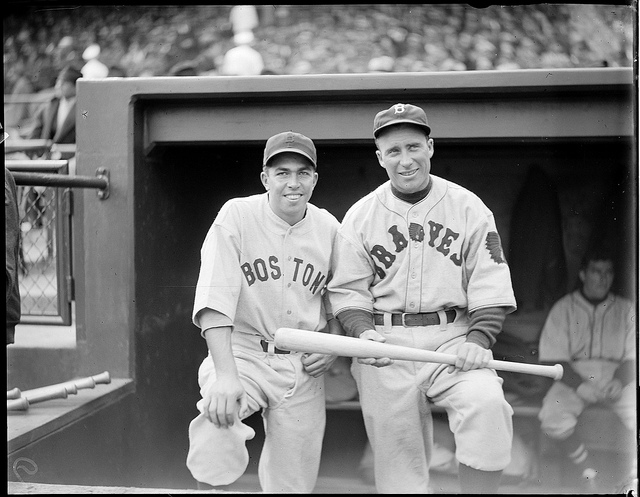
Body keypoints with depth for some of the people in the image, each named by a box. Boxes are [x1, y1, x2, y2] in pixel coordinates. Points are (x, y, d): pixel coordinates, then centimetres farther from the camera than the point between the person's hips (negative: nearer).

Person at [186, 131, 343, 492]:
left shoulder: (330, 229, 4)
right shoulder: (237, 215, -8)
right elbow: (214, 298, -18)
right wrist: (226, 373, -30)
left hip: (304, 366, 3)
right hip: (243, 353, -3)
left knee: (293, 483, 5)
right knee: (219, 413, -34)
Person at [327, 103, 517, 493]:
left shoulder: (469, 208, 4)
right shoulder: (359, 216, 7)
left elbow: (491, 290, 1)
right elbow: (348, 291, 6)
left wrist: (477, 341, -13)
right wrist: (364, 333, -13)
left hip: (455, 339, 0)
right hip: (385, 345, 1)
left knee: (486, 402, -27)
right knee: (398, 462, 2)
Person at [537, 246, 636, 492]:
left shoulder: (626, 309, 11)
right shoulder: (563, 308, 5)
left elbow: (632, 358, 7)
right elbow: (552, 359, -1)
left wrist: (618, 383, -15)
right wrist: (581, 386, -18)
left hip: (618, 378, 1)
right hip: (573, 376, -1)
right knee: (552, 418, -31)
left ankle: (633, 475, 2)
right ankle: (588, 472, -5)